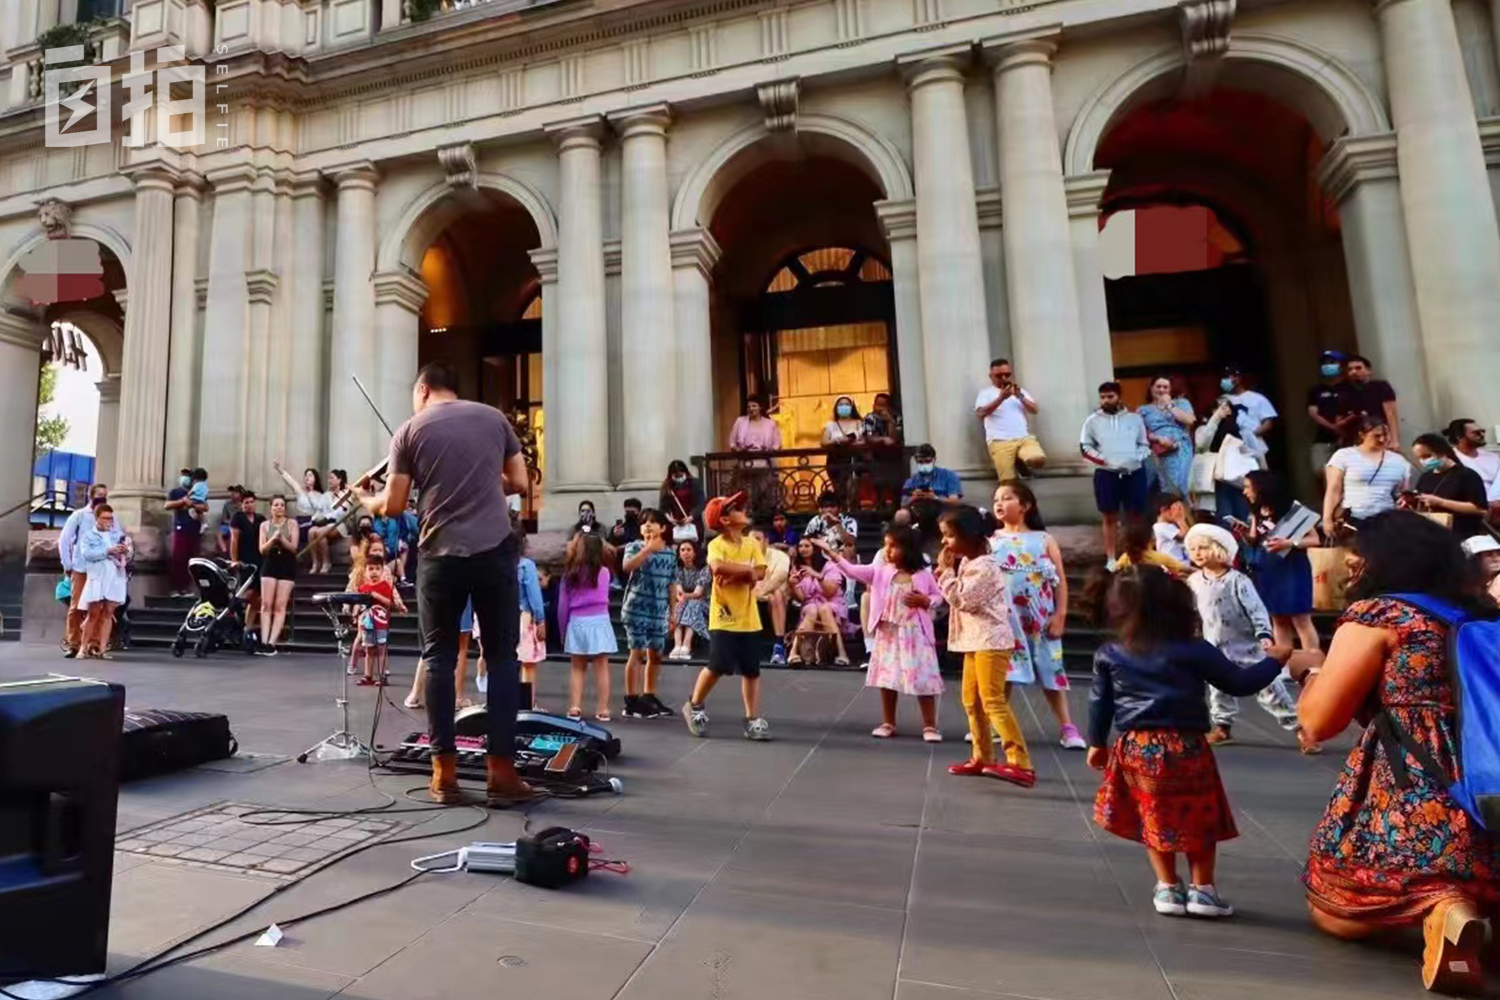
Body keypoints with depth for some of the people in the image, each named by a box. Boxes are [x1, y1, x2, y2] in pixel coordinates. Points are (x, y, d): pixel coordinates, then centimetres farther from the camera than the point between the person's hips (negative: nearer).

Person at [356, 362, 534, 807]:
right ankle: (501, 771, 5)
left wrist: (365, 500, 26)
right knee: (502, 656, 5)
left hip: (440, 554, 0)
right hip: (495, 550, 1)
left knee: (439, 659, 10)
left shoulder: (410, 430, 5)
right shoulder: (494, 418, 8)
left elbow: (393, 506, 5)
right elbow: (519, 483, 9)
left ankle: (444, 773, 13)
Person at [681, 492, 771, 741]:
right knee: (717, 667, -1)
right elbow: (717, 566, -31)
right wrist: (747, 570, -20)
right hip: (724, 618, -5)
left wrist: (734, 575, -20)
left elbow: (760, 573, -7)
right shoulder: (716, 544, -10)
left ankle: (753, 719, 16)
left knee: (752, 671, 7)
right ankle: (695, 706, 24)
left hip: (749, 618, 5)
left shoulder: (751, 543, 6)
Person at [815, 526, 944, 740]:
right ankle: (888, 723, 24)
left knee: (923, 680, 2)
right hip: (887, 634, 2)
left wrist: (925, 601, -17)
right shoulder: (880, 570, -1)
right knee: (887, 679, 10)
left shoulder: (923, 574, -4)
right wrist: (829, 551, -20)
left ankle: (930, 726, 15)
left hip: (915, 634, -2)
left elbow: (938, 596, 5)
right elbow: (853, 570, -11)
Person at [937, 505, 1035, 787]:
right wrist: (945, 571, 6)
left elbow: (961, 598, -21)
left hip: (990, 640, -10)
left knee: (993, 700, -14)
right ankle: (982, 757, 25)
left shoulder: (984, 566, -17)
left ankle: (1021, 764, -13)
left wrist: (946, 570, -13)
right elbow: (957, 598, 21)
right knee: (971, 700, 15)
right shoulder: (966, 563, 14)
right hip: (974, 640, 10)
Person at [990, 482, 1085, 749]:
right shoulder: (990, 541, 5)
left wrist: (1060, 614, -4)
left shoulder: (1044, 539, 3)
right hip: (1003, 616, 1)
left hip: (1039, 617, -1)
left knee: (1049, 667, 5)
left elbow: (1060, 579, 2)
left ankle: (1067, 727, 13)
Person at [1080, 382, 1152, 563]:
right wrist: (1102, 459, -9)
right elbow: (1085, 446, 3)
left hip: (1135, 473, 1)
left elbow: (1145, 444, 12)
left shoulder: (1135, 418, 9)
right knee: (1110, 518, 4)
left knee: (1135, 516, 7)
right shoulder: (1093, 420, 5)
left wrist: (1137, 458, -7)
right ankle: (1111, 558, 11)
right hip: (1106, 474, -1)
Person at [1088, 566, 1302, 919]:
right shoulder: (1195, 652, -7)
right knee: (1199, 821, 16)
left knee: (1154, 820, 16)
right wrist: (1273, 660, 19)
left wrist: (1097, 743, 19)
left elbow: (1100, 702, 7)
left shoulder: (1109, 655, 1)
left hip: (1135, 747, 2)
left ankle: (1168, 889, 22)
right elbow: (1240, 682, 2)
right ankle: (1202, 890, 23)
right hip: (1184, 747, -2)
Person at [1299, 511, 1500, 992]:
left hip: (1406, 815, -6)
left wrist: (1314, 671, 11)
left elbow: (1318, 720, -10)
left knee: (1330, 911, 15)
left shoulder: (1375, 615, -8)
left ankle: (1436, 905, -13)